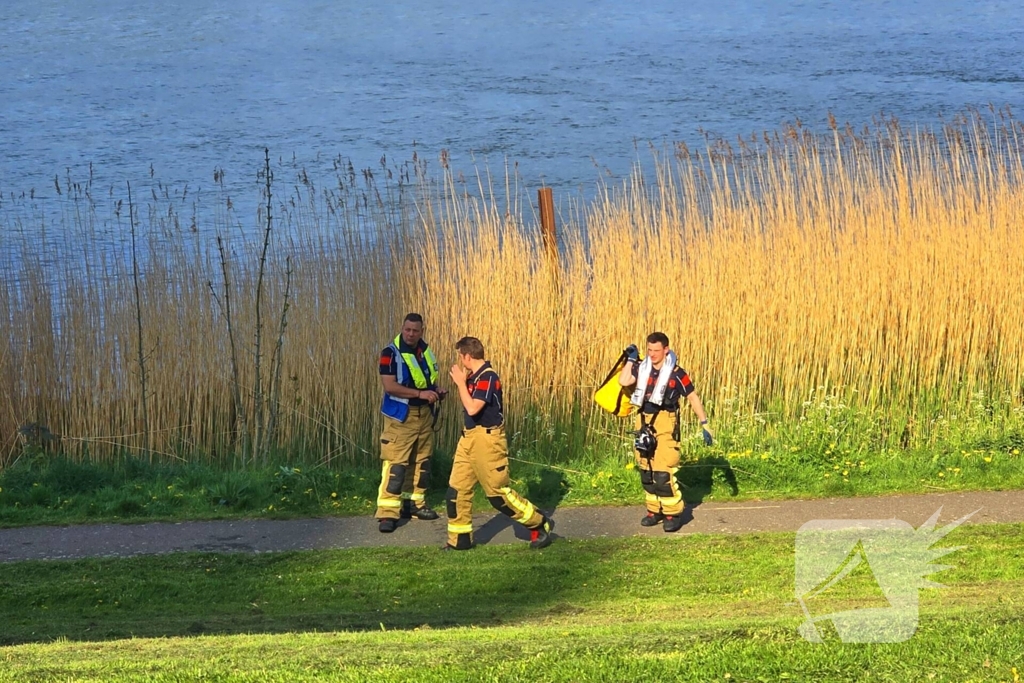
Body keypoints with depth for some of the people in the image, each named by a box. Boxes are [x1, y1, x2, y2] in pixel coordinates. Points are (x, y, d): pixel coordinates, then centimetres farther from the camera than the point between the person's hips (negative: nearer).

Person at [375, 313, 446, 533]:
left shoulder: (425, 352, 8)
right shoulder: (391, 353, -14)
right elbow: (389, 386, -22)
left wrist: (436, 390, 1)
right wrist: (420, 394, -27)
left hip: (425, 414, 7)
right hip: (401, 415, -7)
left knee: (421, 461, 13)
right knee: (396, 463, -12)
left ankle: (414, 503, 26)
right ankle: (388, 513, -13)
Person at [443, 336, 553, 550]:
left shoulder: (488, 377, -18)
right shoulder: (474, 377, 9)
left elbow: (473, 408, -25)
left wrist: (460, 382, -18)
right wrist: (462, 381, 10)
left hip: (487, 439, -9)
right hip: (469, 437, 9)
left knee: (498, 491, -2)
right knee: (456, 488, 6)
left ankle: (540, 525, 12)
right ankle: (459, 539, 15)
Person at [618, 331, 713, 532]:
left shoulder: (676, 373, -7)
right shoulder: (642, 368, 5)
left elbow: (693, 397, -1)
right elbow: (624, 381, -11)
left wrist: (704, 423, -3)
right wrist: (631, 360, -3)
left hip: (665, 426, -5)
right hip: (644, 424, 5)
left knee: (663, 473, -12)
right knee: (646, 472, 11)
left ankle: (673, 513, -1)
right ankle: (655, 510, 23)